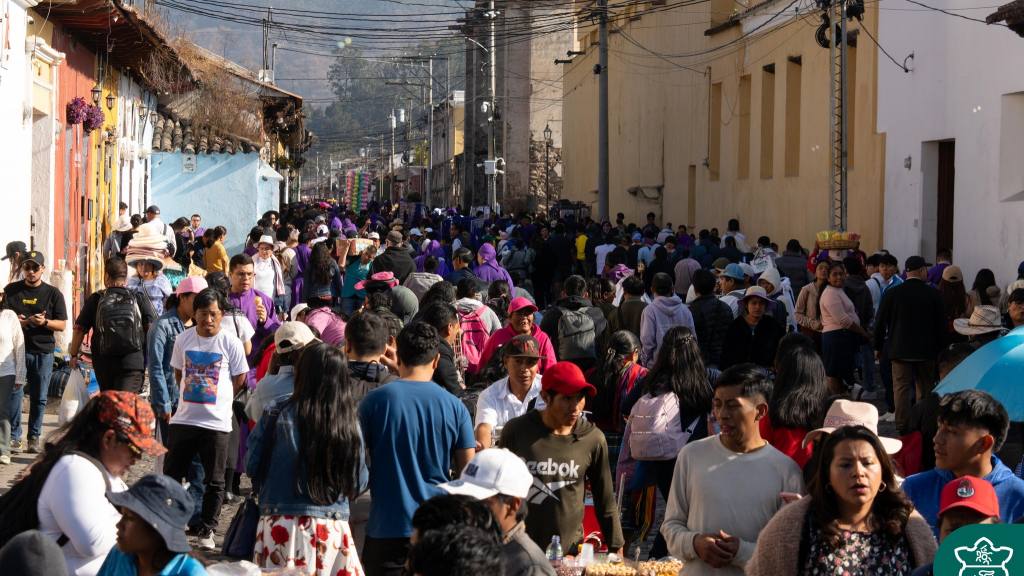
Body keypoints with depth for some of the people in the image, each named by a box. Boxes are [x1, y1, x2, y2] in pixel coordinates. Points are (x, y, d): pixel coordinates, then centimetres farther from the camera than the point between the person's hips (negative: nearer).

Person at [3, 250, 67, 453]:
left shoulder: (53, 293, 6)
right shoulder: (11, 290, 7)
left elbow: (62, 324, 4)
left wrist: (44, 322, -16)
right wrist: (27, 321, -15)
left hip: (43, 352, 0)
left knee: (39, 397, 4)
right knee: (14, 393, -7)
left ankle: (34, 437, 12)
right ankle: (14, 436, -2)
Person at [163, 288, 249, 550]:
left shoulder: (231, 343, -6)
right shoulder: (183, 339, 2)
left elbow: (239, 379, 3)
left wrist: (218, 399, 8)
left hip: (216, 423, -2)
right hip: (183, 419, 3)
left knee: (214, 481, 6)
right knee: (171, 475, 8)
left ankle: (207, 531, 18)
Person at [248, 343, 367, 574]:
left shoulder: (278, 417, -9)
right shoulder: (350, 424, -4)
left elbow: (252, 466, -2)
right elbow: (359, 482, 4)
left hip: (283, 523, -1)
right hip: (333, 527, 2)